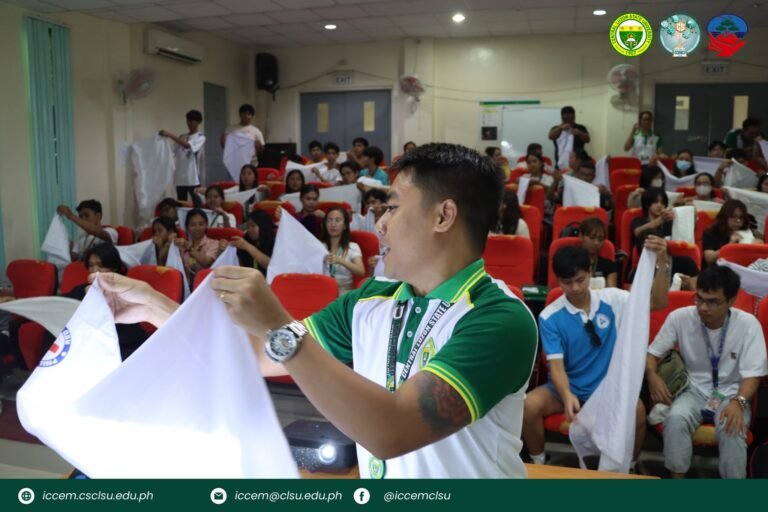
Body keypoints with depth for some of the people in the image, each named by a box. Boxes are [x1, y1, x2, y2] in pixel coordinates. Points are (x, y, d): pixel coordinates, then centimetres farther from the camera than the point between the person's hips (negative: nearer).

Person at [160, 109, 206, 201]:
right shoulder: (182, 137, 17)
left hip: (193, 178, -5)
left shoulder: (200, 138, -1)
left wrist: (170, 135, -24)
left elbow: (187, 145, -19)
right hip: (180, 177, 6)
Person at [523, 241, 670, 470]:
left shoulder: (611, 300, -4)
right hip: (567, 386, 0)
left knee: (637, 409, -31)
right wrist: (567, 395, -35)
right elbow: (556, 365, -14)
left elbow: (658, 302, -10)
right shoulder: (550, 316, -9)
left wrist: (662, 263, -28)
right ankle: (538, 466, -1)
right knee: (529, 405, -28)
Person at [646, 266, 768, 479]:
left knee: (732, 429, -32)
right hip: (695, 391, 1)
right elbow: (653, 353, 0)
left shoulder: (748, 324, -12)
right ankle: (677, 478, -14)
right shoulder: (679, 318, -10)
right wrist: (652, 375, -22)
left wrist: (738, 402, -32)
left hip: (731, 394, -1)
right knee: (676, 418, -32)